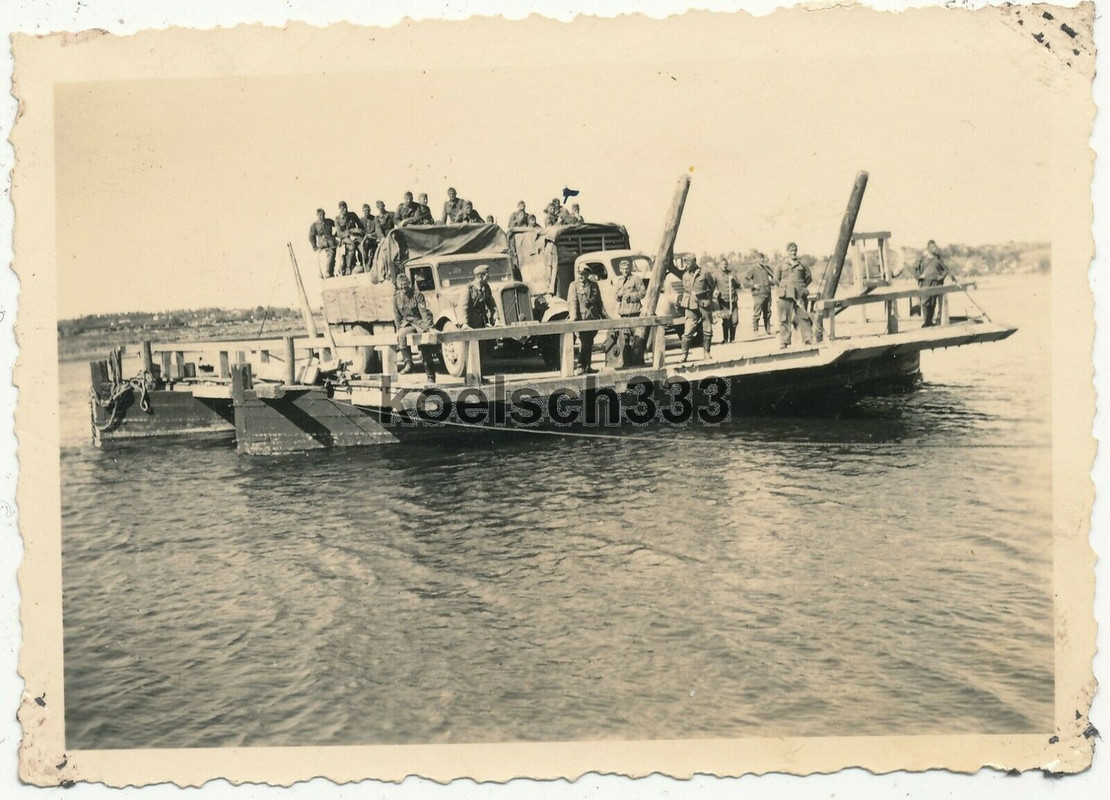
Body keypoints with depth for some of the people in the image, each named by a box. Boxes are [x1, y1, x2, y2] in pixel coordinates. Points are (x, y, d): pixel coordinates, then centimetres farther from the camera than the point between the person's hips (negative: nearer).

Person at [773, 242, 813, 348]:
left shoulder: (802, 264, 9)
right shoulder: (781, 265, 7)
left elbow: (809, 278, 15)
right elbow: (776, 280, 9)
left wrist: (801, 288, 9)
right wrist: (783, 288, 5)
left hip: (800, 295, 1)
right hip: (785, 296, -1)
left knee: (803, 317, 0)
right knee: (784, 319, -1)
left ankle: (808, 340, 2)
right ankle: (784, 342, 3)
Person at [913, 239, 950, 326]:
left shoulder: (938, 259, 10)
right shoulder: (923, 259, 4)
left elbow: (946, 269, 18)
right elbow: (915, 269, 8)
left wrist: (942, 276, 3)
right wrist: (919, 276, -5)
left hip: (936, 283, 2)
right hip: (926, 282, -2)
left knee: (933, 303, 3)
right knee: (925, 302, -12)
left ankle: (930, 321, 11)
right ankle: (925, 321, -9)